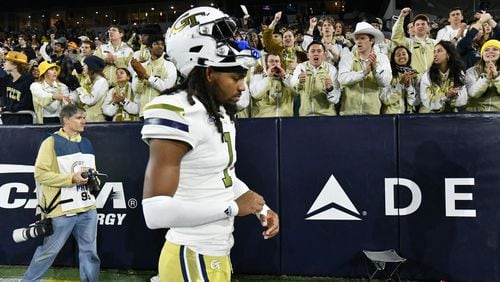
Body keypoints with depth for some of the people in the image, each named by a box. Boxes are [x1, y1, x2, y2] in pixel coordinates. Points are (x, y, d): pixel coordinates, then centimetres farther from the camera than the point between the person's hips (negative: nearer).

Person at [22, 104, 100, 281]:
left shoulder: (86, 143, 14)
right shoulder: (51, 142, -7)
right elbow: (40, 173, -13)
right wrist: (71, 178, -19)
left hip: (88, 208, 6)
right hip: (62, 209, -6)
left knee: (89, 251, 12)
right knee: (48, 251, 4)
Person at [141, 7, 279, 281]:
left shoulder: (221, 114, 8)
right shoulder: (177, 115, -22)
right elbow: (156, 211, -28)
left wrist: (261, 208, 8)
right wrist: (233, 207, -20)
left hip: (217, 254, 9)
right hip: (193, 260, -9)